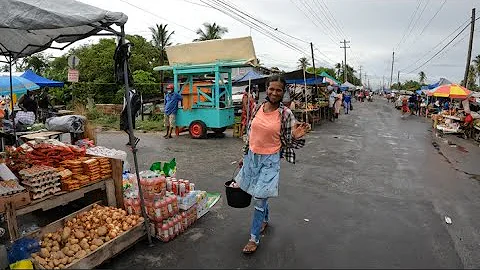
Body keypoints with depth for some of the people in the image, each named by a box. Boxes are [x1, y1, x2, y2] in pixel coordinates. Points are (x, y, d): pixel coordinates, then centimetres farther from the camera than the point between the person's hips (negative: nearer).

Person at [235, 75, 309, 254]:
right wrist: (244, 156, 14)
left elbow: (290, 142, -5)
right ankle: (265, 220, 49)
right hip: (252, 157, 5)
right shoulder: (258, 108, 0)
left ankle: (254, 238, 19)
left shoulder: (286, 114, -12)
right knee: (260, 194, 21)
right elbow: (250, 133, 9)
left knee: (259, 198, 0)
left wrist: (297, 137, -28)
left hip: (270, 160, -4)